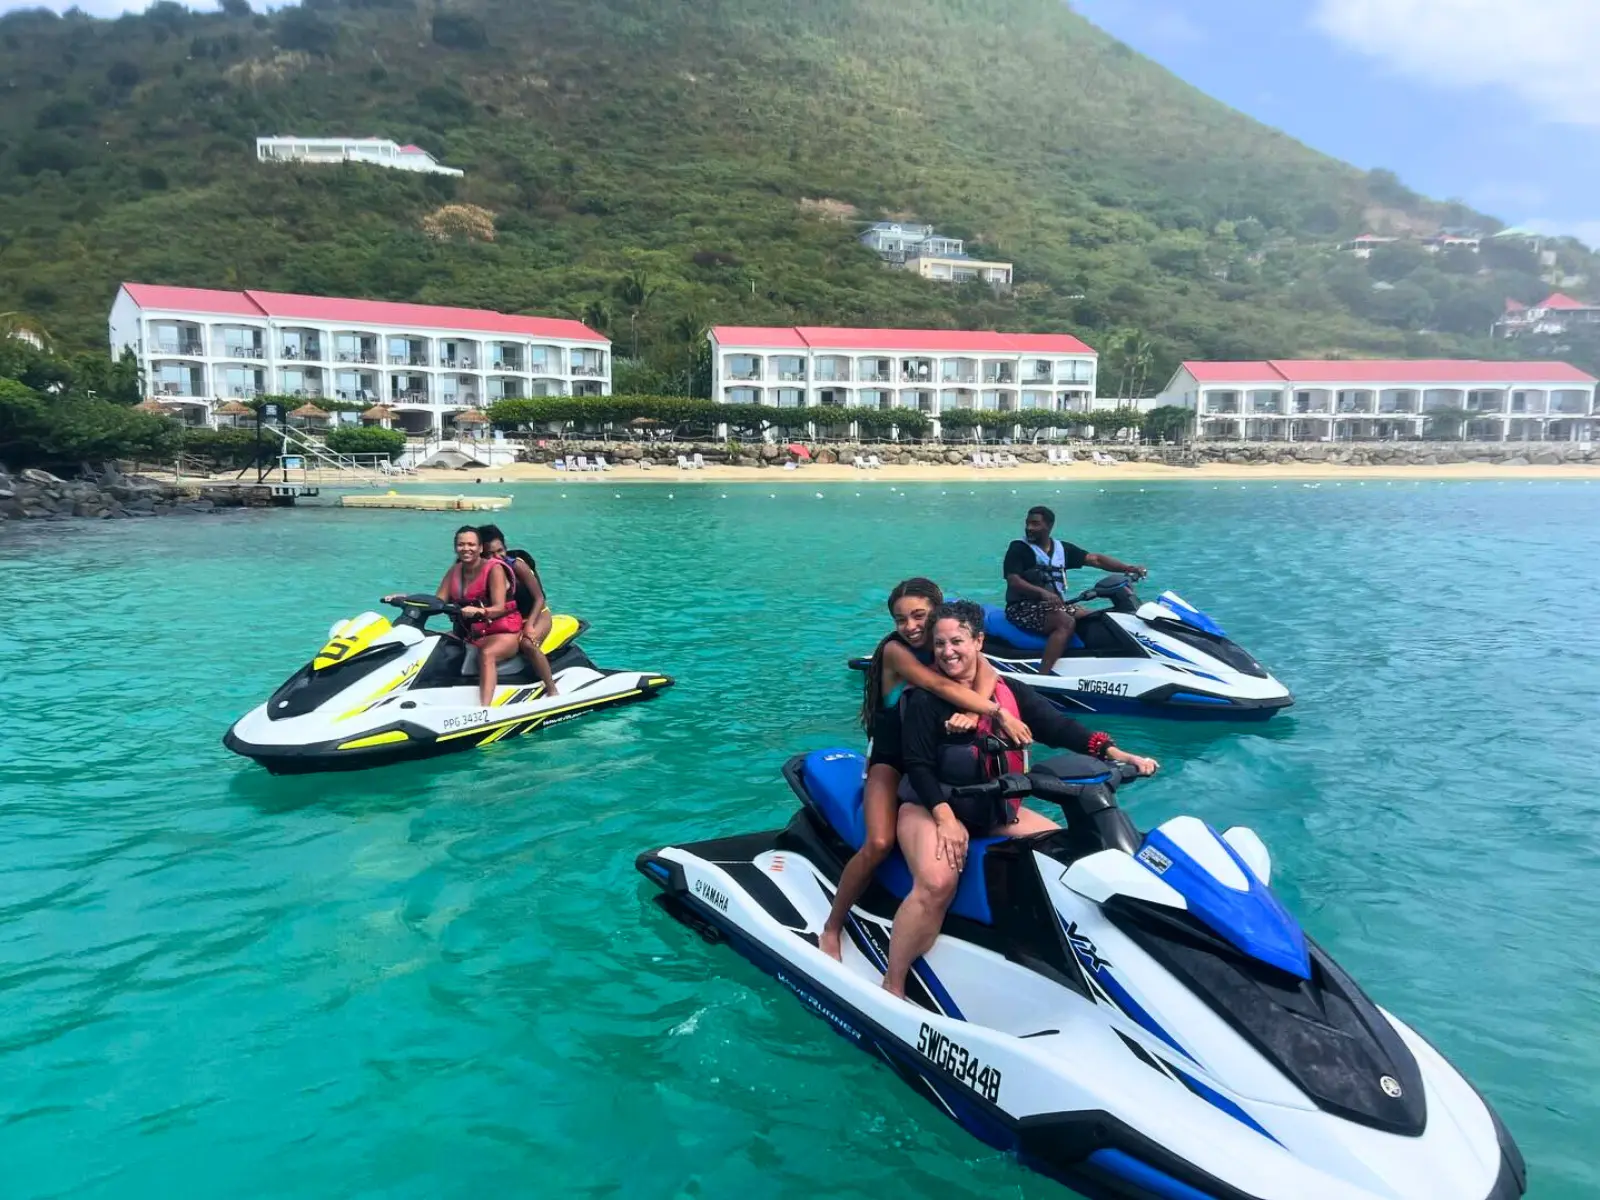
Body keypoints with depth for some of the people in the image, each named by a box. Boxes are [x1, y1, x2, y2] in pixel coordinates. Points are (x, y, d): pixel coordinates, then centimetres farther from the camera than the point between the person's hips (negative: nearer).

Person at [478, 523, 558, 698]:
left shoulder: (517, 565, -17)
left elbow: (539, 598, -16)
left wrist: (529, 626, -27)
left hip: (537, 614, -5)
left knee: (528, 644, -34)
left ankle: (552, 691, -27)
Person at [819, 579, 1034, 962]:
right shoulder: (894, 650, -15)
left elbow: (985, 672, -20)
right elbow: (942, 686, -30)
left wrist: (973, 710, -39)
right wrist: (999, 713, -35)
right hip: (892, 760, -5)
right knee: (880, 843, -24)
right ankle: (831, 928, -6)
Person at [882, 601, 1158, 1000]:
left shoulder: (1009, 691, 5)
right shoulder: (925, 698, -8)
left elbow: (1058, 728, -5)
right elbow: (918, 765, -13)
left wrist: (1118, 755, -18)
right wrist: (945, 817, -27)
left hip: (997, 808, 6)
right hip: (932, 805, -6)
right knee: (937, 883, -32)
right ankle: (892, 987, -19)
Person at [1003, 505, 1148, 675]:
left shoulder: (1062, 549, 13)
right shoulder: (1018, 548, -3)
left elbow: (1095, 559, 6)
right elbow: (1013, 581, -16)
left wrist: (1128, 568, -8)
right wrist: (1043, 593, -32)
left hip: (1056, 605, 7)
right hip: (1023, 608, -7)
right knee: (1066, 622, -31)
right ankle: (1040, 679, -41)